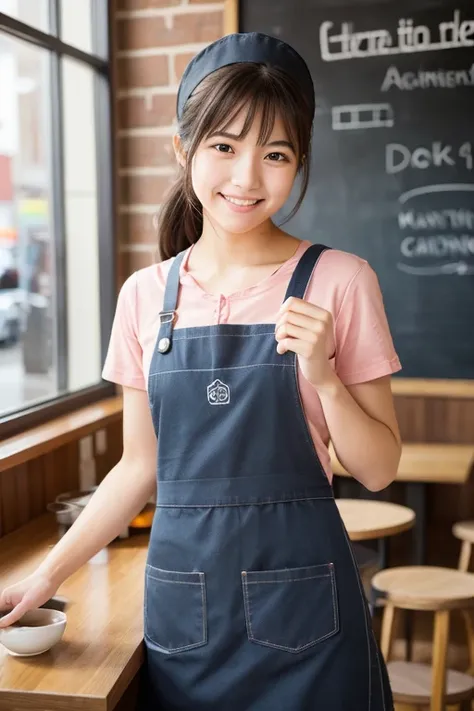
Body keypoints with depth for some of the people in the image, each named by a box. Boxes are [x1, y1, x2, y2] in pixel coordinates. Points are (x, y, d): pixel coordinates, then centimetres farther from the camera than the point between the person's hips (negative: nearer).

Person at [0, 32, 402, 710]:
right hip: (181, 602, 3)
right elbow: (140, 467, 9)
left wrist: (322, 376, -19)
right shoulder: (146, 295, 2)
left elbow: (378, 469, -3)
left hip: (300, 601, -2)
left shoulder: (337, 281, -7)